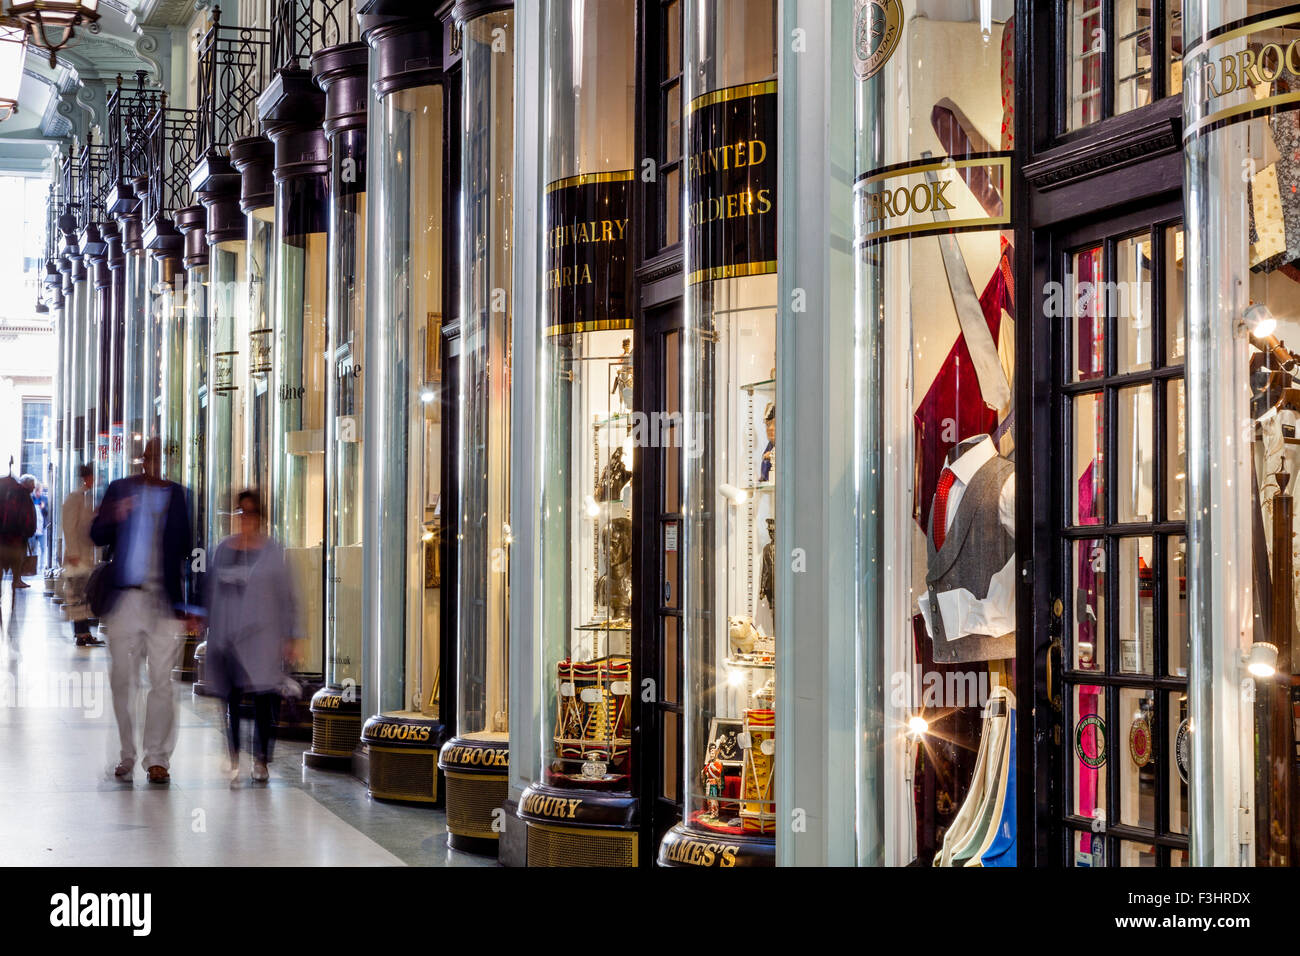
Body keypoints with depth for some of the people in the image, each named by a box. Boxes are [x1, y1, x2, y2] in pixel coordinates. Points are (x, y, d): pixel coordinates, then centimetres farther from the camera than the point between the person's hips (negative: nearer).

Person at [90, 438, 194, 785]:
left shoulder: (181, 496, 3)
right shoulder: (120, 490, 9)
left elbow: (190, 550, 4)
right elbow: (97, 535, 9)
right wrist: (114, 518, -14)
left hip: (164, 601, -2)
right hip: (124, 600, 2)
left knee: (161, 681, -5)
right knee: (122, 679, 7)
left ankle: (157, 758, 2)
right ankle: (127, 754, 18)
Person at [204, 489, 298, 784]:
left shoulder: (272, 550, 3)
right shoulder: (223, 549, 12)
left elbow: (285, 595, 3)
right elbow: (212, 591, 17)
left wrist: (286, 636, -2)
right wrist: (211, 632, 13)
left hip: (262, 634, -3)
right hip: (227, 634, 3)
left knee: (263, 698, -6)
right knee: (231, 697, 4)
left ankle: (261, 760, 3)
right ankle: (233, 758, 12)